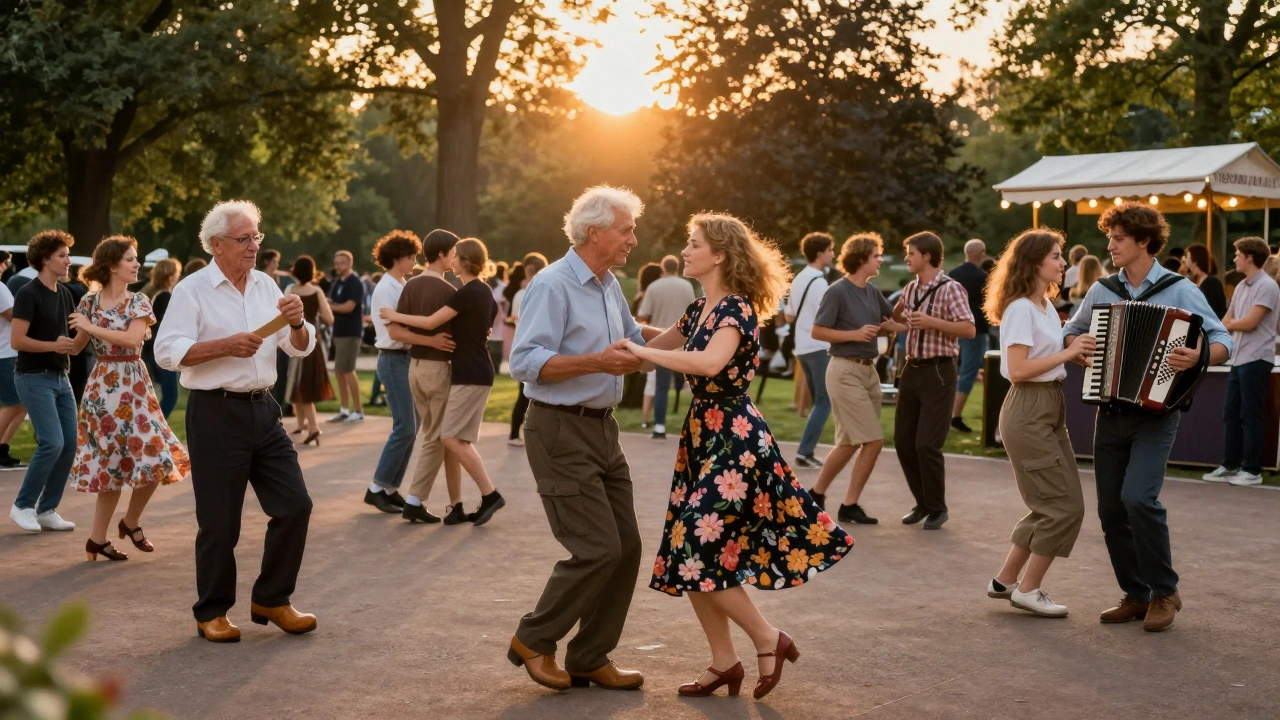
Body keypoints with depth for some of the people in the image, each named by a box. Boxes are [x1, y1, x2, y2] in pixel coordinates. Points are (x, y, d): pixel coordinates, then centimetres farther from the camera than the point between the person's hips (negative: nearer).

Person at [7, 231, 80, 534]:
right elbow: (16, 340, -16)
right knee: (52, 442, -16)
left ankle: (47, 510, 11)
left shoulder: (64, 294, 12)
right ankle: (22, 506, 0)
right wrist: (53, 345, -25)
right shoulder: (28, 293, -11)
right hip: (34, 377, -8)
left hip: (60, 377, 8)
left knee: (69, 445, 2)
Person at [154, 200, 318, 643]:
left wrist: (296, 323, -10)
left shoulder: (266, 287, 12)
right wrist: (226, 345, -23)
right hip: (215, 412, -6)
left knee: (294, 505, 3)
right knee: (219, 521, 1)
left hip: (262, 410, 6)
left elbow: (301, 348, 12)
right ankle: (212, 612, 17)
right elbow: (167, 352, -15)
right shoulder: (193, 291, -5)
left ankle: (271, 600, 18)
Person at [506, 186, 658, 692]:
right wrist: (597, 361, -30)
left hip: (602, 429, 9)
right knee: (597, 549, -11)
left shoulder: (608, 285, 13)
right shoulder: (553, 285, -15)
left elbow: (632, 336, 30)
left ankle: (589, 659, 18)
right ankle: (534, 641, 9)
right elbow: (524, 363, -23)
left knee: (625, 547, 7)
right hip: (561, 431, -9)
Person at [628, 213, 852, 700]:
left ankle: (769, 639, 6)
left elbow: (710, 363, -34)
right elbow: (652, 348, 21)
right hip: (702, 436, 9)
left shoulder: (736, 309, -15)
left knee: (700, 550, -10)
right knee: (688, 553, 8)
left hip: (734, 439, -9)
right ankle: (724, 661, 18)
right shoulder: (698, 311, 12)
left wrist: (643, 352, -29)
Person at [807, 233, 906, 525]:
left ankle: (817, 493, 21)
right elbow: (817, 331, -13)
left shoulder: (871, 291, 9)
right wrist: (855, 334, -18)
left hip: (868, 370, 8)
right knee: (873, 441, -8)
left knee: (849, 443, 10)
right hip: (845, 371, -8)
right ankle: (849, 505, 3)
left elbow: (893, 322, 22)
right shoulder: (838, 291, -12)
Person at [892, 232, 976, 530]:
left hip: (938, 372, -7)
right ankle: (922, 502, 24)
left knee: (927, 444, -8)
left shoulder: (950, 289, -11)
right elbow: (897, 317, 29)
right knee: (903, 441, 7)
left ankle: (937, 508, 10)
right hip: (912, 369, 7)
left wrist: (932, 322, -25)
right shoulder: (911, 288, 11)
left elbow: (969, 329, -20)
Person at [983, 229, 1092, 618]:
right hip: (1028, 413, -10)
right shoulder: (1020, 309, -15)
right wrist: (1068, 353, -19)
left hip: (1050, 409, 10)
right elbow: (1017, 369, -22)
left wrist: (1077, 350, 1)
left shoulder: (1046, 304, 14)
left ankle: (1006, 580, 22)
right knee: (1065, 506, -6)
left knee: (1051, 505, 13)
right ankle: (1027, 590, 5)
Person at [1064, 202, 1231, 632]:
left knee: (1138, 498, -20)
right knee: (1111, 508, 5)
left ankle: (1164, 592, -3)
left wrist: (1199, 356, -30)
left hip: (1155, 412, -5)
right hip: (1110, 414, 5)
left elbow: (1222, 340, -9)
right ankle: (1136, 595, 19)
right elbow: (1071, 331, 24)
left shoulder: (1179, 290, -4)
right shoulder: (1101, 291, 9)